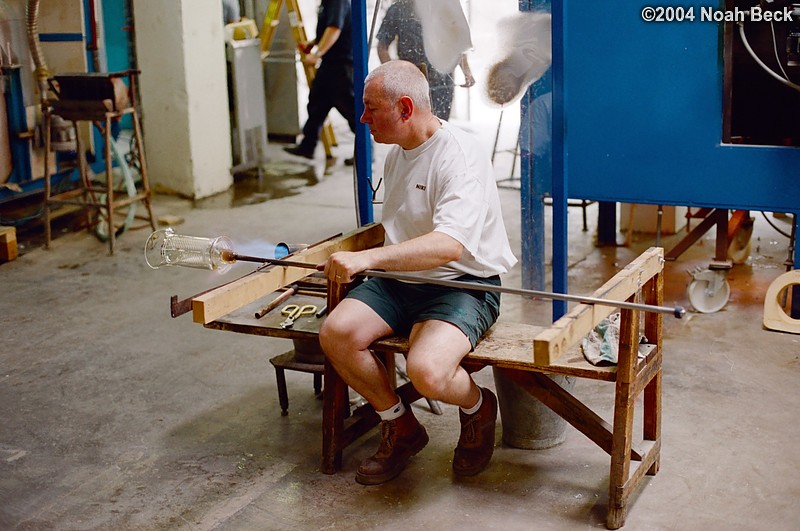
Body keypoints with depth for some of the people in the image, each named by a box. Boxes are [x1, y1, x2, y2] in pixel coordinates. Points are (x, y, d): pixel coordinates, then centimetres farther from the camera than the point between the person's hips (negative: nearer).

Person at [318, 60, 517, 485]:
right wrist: (347, 262, 18)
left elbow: (449, 245, -34)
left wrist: (367, 257, -41)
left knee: (427, 372, -33)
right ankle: (401, 429, 6)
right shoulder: (396, 155, 11)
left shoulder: (459, 155, -18)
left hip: (464, 284, -8)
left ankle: (478, 408, 7)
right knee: (336, 333, -17)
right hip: (401, 279, 8)